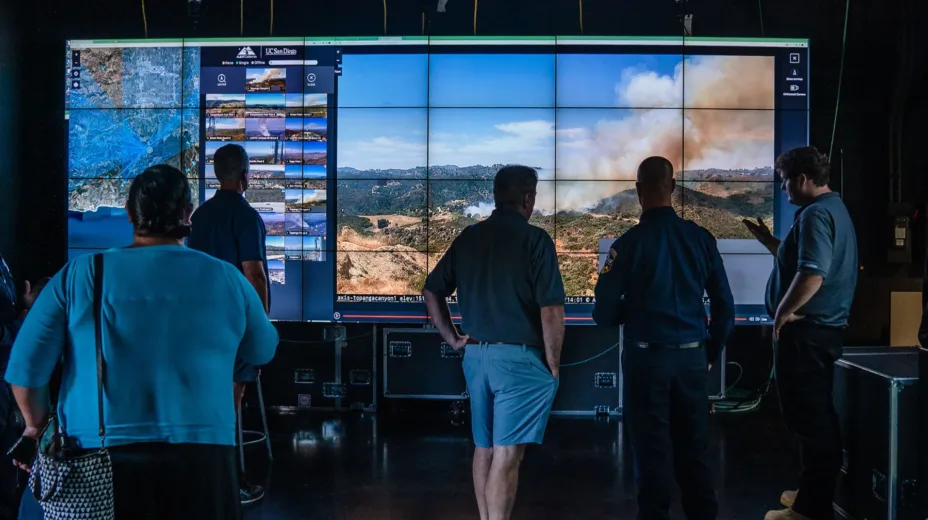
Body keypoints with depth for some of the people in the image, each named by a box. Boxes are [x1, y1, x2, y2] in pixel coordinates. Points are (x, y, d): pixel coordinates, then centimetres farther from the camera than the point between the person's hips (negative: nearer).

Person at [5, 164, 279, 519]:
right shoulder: (226, 279, 0)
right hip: (199, 453, 0)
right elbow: (263, 351, 15)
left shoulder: (79, 274, -1)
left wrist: (37, 425, 16)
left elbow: (25, 364, -1)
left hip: (98, 453, 1)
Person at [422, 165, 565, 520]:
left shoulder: (468, 238, 8)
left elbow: (432, 291, 13)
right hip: (518, 357, -6)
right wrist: (553, 364, -6)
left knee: (484, 448, 17)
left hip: (475, 355, 6)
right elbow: (551, 309, -15)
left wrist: (452, 338, 14)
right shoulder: (534, 239, -10)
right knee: (507, 453, -4)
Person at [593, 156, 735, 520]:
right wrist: (711, 353, 16)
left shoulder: (630, 242, -11)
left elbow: (604, 314, -9)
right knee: (695, 448, 14)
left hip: (647, 357, -3)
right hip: (692, 357, 3)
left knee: (653, 450, 7)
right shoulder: (702, 238, 0)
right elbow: (724, 305, 4)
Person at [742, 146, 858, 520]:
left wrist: (783, 313, -19)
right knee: (817, 415, 17)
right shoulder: (834, 208, 16)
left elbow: (811, 275, -31)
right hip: (823, 328, 11)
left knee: (808, 418, -4)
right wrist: (767, 240, 20)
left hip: (807, 331, -11)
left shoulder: (815, 214, -18)